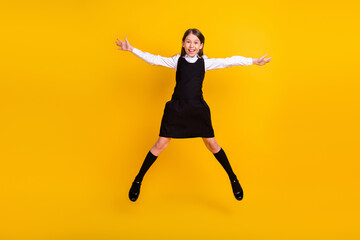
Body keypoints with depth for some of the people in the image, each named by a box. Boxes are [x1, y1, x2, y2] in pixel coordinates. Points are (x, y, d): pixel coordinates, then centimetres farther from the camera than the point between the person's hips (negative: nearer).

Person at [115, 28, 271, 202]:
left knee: (212, 144, 6)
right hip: (176, 108, 0)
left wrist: (254, 61, 9)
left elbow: (230, 61, 8)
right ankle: (138, 180, 18)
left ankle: (233, 179, 24)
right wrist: (132, 49, -3)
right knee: (161, 144, 2)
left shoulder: (205, 62, 7)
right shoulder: (177, 61, 7)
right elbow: (153, 59, 3)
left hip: (198, 109, 1)